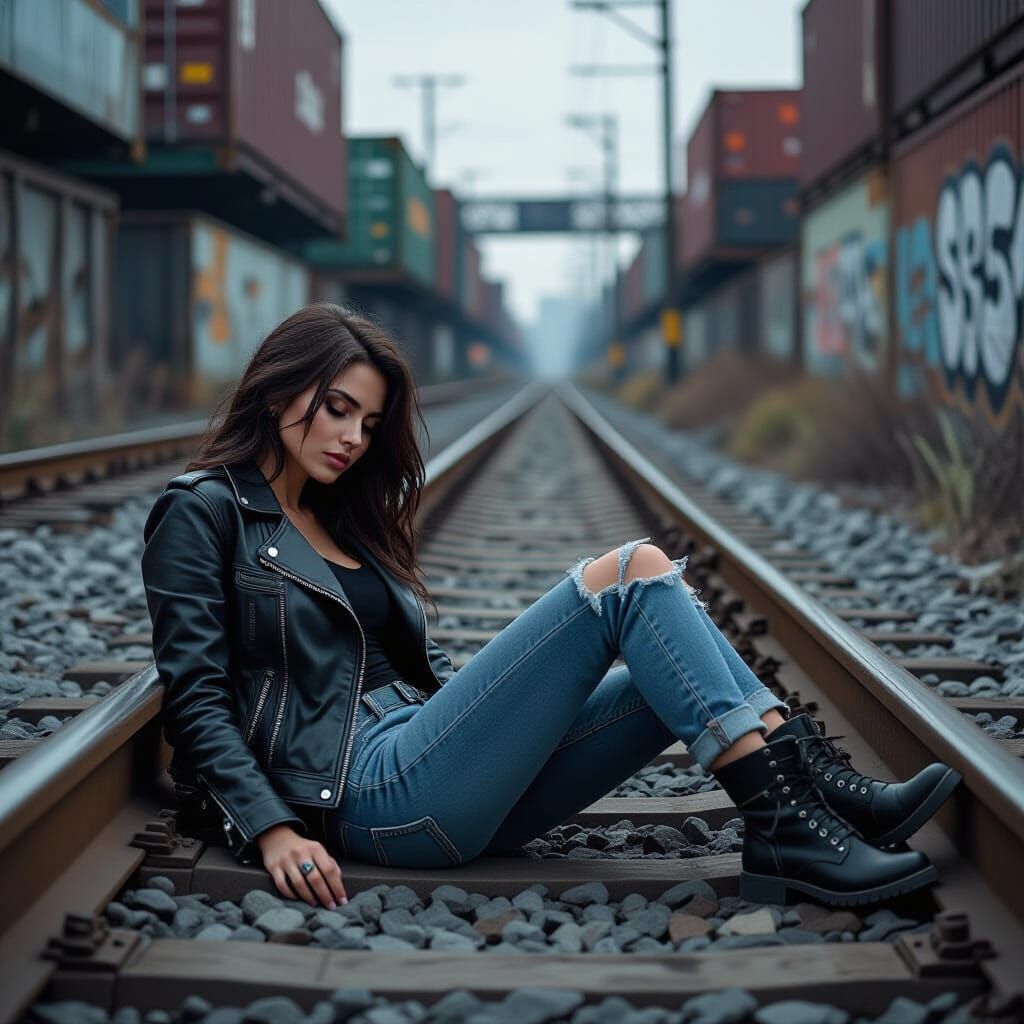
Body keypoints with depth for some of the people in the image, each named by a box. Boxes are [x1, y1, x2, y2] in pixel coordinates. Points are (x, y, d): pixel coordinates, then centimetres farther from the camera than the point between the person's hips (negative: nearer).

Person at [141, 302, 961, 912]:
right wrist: (272, 830, -18)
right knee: (633, 573, -17)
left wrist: (515, 719, 15)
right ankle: (790, 826, -23)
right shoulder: (201, 512, 3)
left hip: (443, 782, 8)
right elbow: (196, 695, -6)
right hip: (372, 790, -8)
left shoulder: (341, 519, 26)